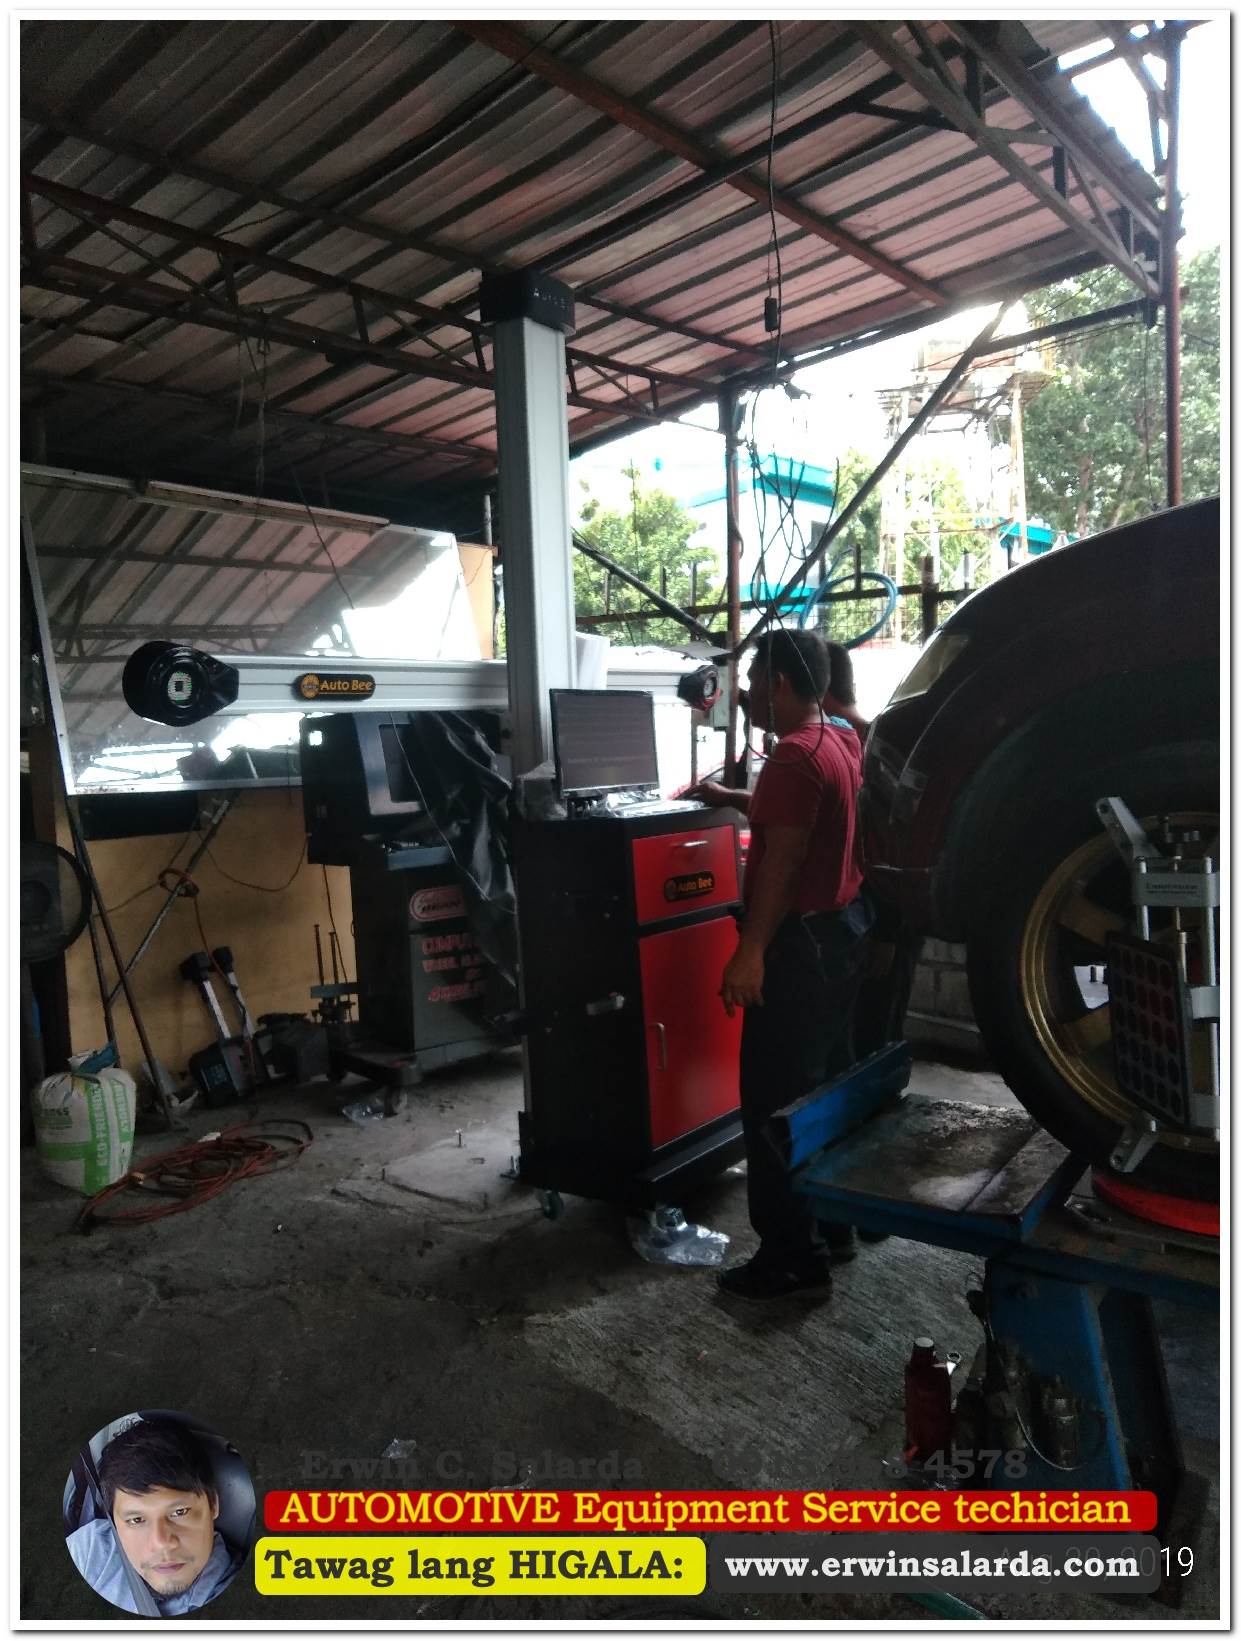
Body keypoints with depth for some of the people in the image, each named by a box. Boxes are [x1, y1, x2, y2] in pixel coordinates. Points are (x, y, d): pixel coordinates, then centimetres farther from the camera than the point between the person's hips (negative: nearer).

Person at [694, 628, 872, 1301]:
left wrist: (750, 952, -24)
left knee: (775, 1101, -3)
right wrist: (733, 798, 34)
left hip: (800, 944, -10)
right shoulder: (838, 741, 11)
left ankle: (794, 1258, 6)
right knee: (829, 1083, 19)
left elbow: (782, 858, -25)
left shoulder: (794, 755, -20)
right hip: (840, 931, 11)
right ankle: (836, 1219, 32)